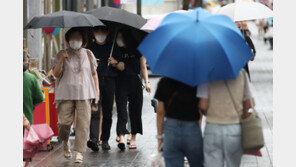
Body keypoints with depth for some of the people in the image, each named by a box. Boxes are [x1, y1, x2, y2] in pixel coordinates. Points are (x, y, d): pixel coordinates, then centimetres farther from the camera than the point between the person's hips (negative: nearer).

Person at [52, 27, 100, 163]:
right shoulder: (62, 55, 8)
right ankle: (65, 142, 24)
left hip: (84, 93, 1)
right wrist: (61, 60, -12)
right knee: (64, 121, -8)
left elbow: (94, 73, 18)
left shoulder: (88, 54, 13)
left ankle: (79, 152, -7)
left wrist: (97, 89, 11)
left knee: (83, 122, -10)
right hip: (66, 93, -1)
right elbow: (56, 74, 2)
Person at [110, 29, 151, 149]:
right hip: (121, 83, 0)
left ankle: (133, 138, 10)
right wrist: (115, 63, -22)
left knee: (135, 110, 2)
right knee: (121, 110, -10)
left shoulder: (137, 50, 5)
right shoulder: (117, 50, 6)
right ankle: (121, 137, -19)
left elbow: (143, 67, 8)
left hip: (135, 83, 1)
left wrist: (146, 82, -1)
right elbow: (122, 67, -1)